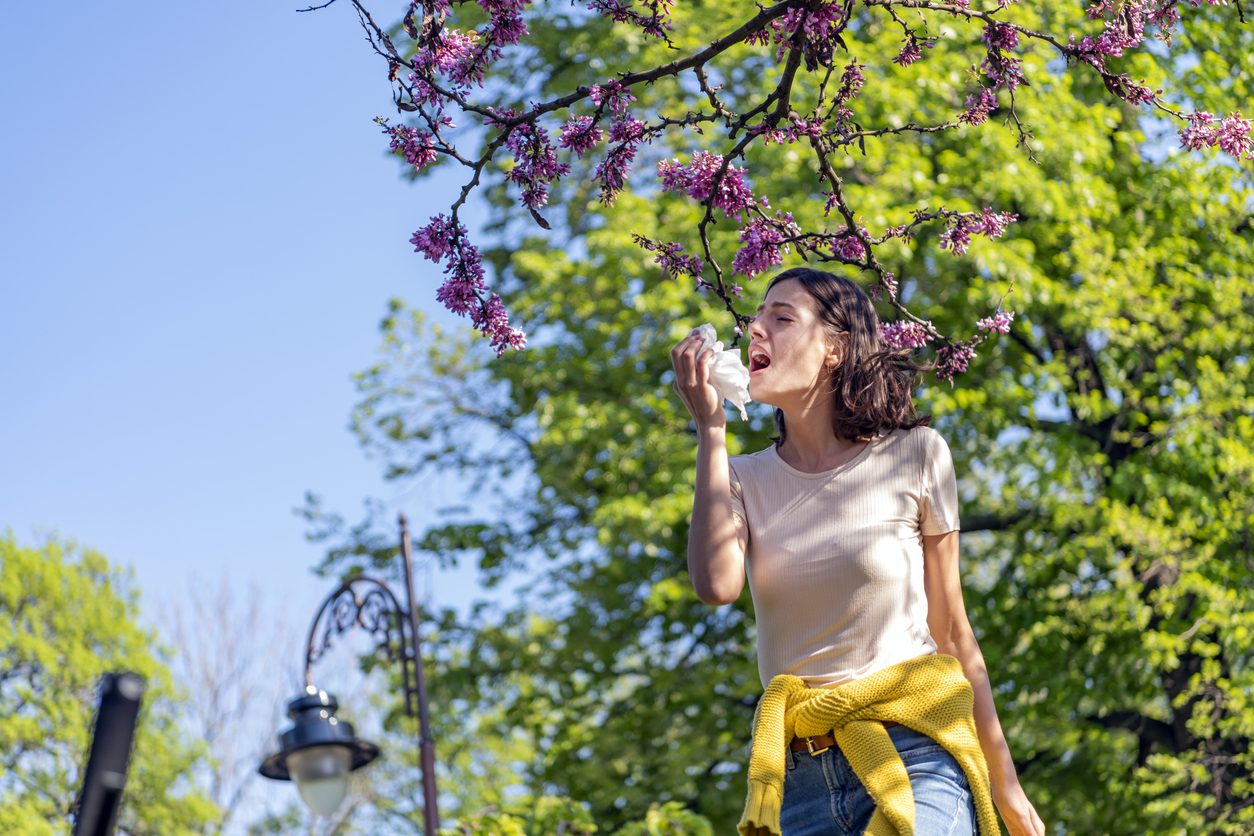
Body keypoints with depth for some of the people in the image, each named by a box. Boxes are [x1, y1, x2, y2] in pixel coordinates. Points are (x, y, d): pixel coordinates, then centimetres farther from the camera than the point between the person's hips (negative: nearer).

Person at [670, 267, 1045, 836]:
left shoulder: (913, 455, 1)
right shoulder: (746, 479, 8)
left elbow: (950, 630, 6)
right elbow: (716, 586, -14)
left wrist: (1005, 784, 8)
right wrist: (710, 428, -7)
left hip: (913, 754, -3)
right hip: (798, 772, 3)